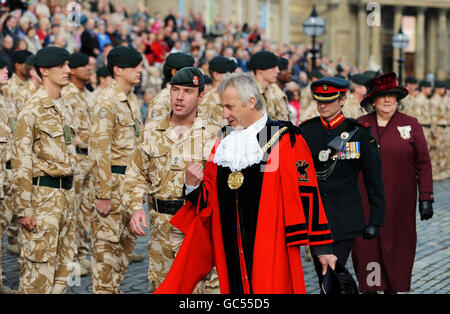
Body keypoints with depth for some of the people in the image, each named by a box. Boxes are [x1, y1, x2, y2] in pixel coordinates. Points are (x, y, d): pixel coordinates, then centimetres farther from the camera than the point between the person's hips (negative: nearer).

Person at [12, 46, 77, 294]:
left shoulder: (65, 108, 13)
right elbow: (21, 164, -14)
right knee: (39, 267, -6)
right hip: (43, 194, -8)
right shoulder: (32, 111, -12)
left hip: (65, 193, 8)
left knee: (64, 266, 11)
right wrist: (24, 209, -17)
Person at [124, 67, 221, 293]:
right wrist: (136, 207, -5)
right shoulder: (152, 131, 7)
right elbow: (136, 175, 11)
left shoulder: (213, 134, -1)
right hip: (161, 227, 3)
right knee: (160, 286, 9)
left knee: (195, 286, -6)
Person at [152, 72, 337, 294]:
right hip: (230, 249, 5)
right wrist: (193, 185, -5)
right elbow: (207, 200, 17)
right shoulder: (223, 143, 14)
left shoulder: (284, 139, -3)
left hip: (269, 252, -5)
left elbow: (305, 193, -6)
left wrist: (322, 248, -8)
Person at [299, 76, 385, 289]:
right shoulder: (305, 132, 1)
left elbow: (375, 181, -1)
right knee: (322, 273, 13)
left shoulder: (360, 135, -6)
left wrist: (376, 221, -1)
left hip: (344, 220, -3)